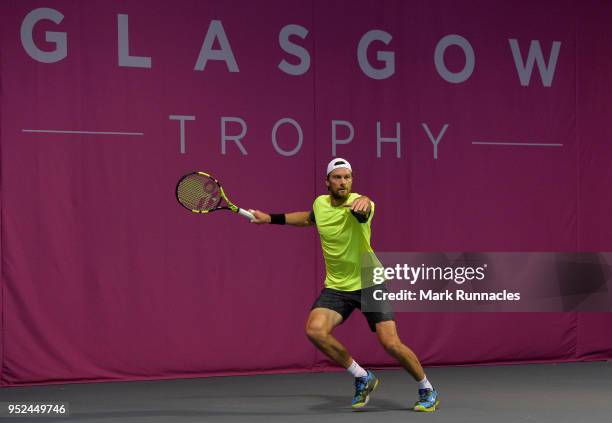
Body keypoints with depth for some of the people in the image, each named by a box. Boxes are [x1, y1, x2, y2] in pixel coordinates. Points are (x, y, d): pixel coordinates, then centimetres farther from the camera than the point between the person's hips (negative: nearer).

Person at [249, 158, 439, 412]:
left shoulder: (357, 203, -19)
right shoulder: (320, 203, 0)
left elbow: (364, 207, -47)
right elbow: (308, 219, 26)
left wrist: (363, 202, -70)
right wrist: (271, 218, 26)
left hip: (369, 284, -5)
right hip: (336, 287, 5)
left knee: (391, 343, -13)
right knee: (315, 330, -21)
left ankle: (427, 390, 14)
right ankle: (362, 378, 0)